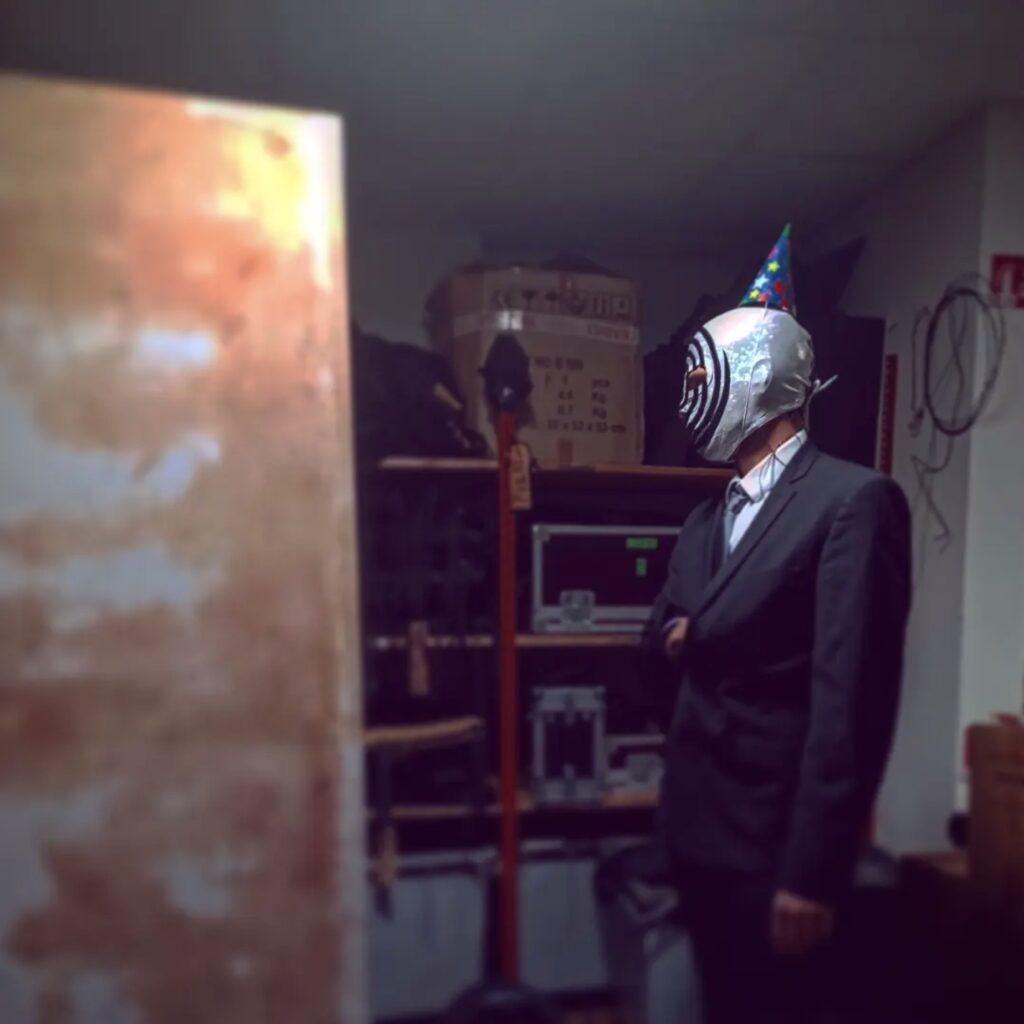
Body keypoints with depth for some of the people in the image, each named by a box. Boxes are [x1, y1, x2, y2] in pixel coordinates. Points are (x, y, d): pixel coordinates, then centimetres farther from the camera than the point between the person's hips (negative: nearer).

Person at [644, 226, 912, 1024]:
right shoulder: (708, 517, 11)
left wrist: (813, 870, -20)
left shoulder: (854, 501, -15)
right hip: (697, 827, 8)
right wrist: (672, 637, -2)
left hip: (774, 842, -7)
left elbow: (851, 699, -20)